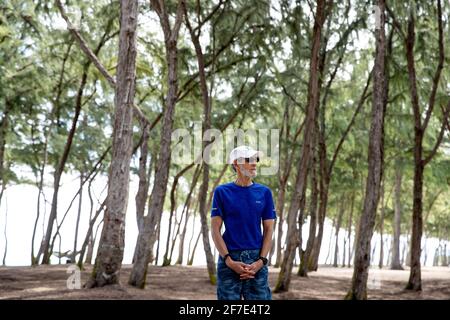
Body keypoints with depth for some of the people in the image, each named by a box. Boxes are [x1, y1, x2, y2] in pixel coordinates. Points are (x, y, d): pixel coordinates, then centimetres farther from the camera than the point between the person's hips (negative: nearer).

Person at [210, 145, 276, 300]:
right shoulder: (222, 192, 2)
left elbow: (268, 229, 6)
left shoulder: (264, 192, 7)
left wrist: (261, 261, -6)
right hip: (229, 259, -1)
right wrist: (229, 261, -11)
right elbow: (215, 229, -1)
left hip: (256, 259, 2)